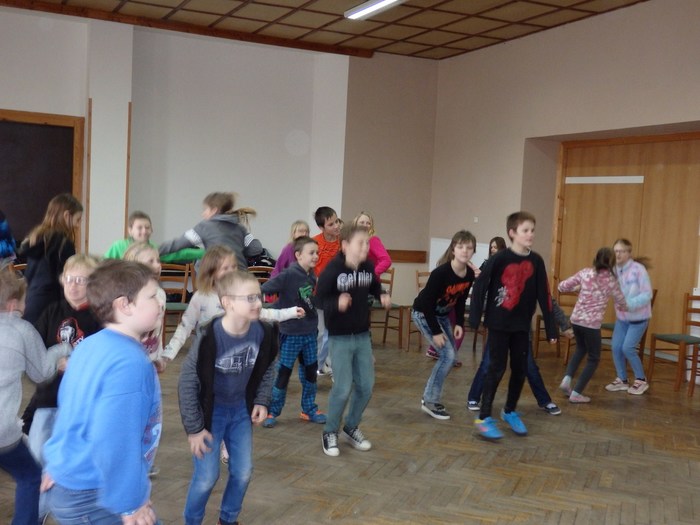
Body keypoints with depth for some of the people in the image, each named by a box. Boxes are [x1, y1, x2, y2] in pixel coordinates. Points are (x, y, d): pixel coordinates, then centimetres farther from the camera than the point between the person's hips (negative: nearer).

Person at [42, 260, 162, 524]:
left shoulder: (90, 345, 3)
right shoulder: (129, 362, -25)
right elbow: (115, 442, -29)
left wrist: (58, 465, 24)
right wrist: (129, 503, -19)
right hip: (93, 496, -9)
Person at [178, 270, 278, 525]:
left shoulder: (264, 332, -15)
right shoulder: (209, 337, -29)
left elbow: (267, 370, 6)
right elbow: (187, 383, -19)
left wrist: (262, 401, -2)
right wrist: (194, 428, -15)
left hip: (241, 410, 5)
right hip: (210, 412, -4)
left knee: (243, 472, 10)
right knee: (207, 477, 0)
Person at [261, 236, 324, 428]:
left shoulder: (312, 277, 3)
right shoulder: (288, 275, -18)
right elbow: (263, 290, -22)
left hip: (309, 333, 7)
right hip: (291, 334, -6)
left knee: (310, 371, 15)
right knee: (284, 372, 3)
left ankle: (309, 410, 30)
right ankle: (272, 412, 18)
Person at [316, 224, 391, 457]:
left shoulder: (368, 268, -4)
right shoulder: (332, 270, -19)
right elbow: (320, 299, -15)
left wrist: (383, 296, -7)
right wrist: (337, 303, -34)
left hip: (363, 335, 6)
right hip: (340, 337, -5)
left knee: (366, 385, 9)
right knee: (343, 387, -5)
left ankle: (351, 428, 30)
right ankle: (330, 432, 17)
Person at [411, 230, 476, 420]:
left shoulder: (470, 275, -11)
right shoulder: (440, 273, -31)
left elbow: (461, 300, 5)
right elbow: (427, 303, -26)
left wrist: (459, 323, -5)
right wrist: (435, 332, -23)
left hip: (442, 315, 8)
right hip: (423, 314, -8)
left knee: (449, 357, 7)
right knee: (447, 355, -14)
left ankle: (429, 396, 22)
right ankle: (430, 401, -1)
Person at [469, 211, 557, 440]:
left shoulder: (536, 262, 0)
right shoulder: (499, 259, -13)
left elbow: (543, 295, 3)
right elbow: (480, 286, -10)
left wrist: (550, 327, 3)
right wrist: (475, 318, -12)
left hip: (522, 325, 5)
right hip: (498, 323, -5)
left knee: (520, 370, 10)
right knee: (497, 369, -4)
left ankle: (510, 411, 30)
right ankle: (484, 418, 5)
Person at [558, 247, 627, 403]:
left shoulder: (585, 272, 4)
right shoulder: (611, 279, -2)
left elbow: (562, 286, 4)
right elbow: (622, 303, 7)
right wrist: (621, 307, 31)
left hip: (576, 319, 5)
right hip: (592, 323, -5)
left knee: (581, 349, 30)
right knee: (593, 359, 12)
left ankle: (567, 380, 14)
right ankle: (576, 393, 7)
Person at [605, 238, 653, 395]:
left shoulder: (638, 269, -20)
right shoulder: (614, 270, -4)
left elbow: (647, 294, -22)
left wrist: (629, 304, -33)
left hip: (638, 317, -5)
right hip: (621, 317, 5)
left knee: (627, 348, -10)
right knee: (616, 347, 0)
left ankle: (641, 380, 10)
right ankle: (622, 380, 18)